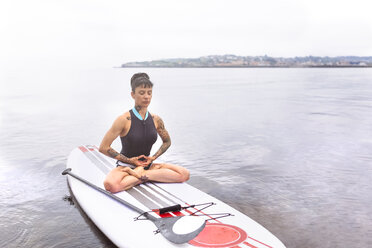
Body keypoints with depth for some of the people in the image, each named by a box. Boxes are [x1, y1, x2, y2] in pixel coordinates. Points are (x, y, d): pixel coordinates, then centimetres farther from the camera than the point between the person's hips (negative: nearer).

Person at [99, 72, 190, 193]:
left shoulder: (156, 120, 0)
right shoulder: (124, 120, -14)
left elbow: (167, 142, 18)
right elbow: (103, 148, -12)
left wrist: (154, 157, 0)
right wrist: (130, 160, -11)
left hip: (147, 165, 5)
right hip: (125, 166, -4)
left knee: (185, 174, -14)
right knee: (111, 185, -39)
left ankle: (141, 174, -13)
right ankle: (144, 177, -16)